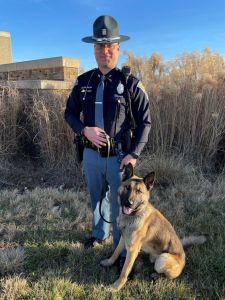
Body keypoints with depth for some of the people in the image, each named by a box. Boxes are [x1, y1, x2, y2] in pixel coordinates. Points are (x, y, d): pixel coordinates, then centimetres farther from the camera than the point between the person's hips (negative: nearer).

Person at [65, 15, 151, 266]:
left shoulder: (130, 83, -9)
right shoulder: (83, 81, 1)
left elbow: (145, 121, -7)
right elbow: (69, 113, 7)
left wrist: (134, 154, -14)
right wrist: (85, 130, -13)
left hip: (119, 157, -3)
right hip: (91, 154, 4)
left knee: (120, 206, 9)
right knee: (96, 198, 23)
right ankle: (99, 233, 49)